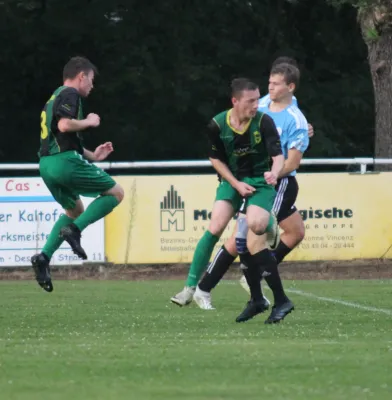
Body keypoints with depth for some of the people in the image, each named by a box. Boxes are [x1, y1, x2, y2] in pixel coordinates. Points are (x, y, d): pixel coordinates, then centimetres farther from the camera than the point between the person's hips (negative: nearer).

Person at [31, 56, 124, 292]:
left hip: (47, 165, 9)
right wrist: (89, 122, -4)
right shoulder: (70, 94, -5)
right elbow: (64, 125, -22)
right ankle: (74, 230, -15)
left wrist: (92, 156, 29)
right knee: (116, 193, 2)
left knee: (75, 211, 26)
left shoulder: (54, 98, 25)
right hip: (66, 161, -9)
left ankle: (44, 257, 8)